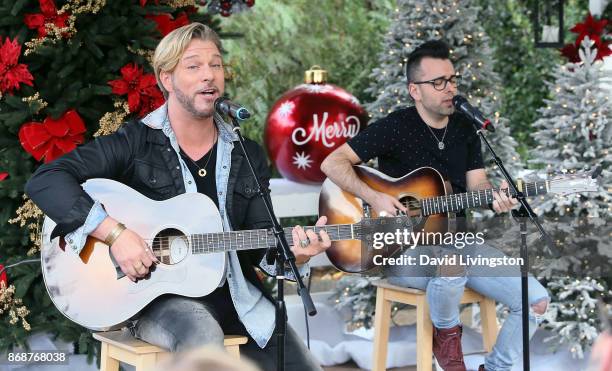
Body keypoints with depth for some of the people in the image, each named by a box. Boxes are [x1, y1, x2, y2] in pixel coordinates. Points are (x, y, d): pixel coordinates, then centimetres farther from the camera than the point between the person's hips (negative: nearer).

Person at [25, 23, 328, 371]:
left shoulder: (248, 156, 10)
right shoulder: (136, 143, -4)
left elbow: (262, 242, 10)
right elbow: (45, 181, -13)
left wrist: (294, 253, -14)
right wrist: (114, 232, -23)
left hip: (233, 292, 5)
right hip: (153, 294, -5)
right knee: (203, 334, -37)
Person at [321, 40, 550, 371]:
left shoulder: (465, 129, 9)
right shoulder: (396, 127, -9)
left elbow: (477, 185, 6)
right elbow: (332, 163, -12)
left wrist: (496, 197, -18)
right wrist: (375, 198, -25)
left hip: (456, 242, 6)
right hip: (403, 248, -6)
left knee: (536, 301, -9)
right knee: (451, 267, -41)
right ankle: (446, 334, -10)